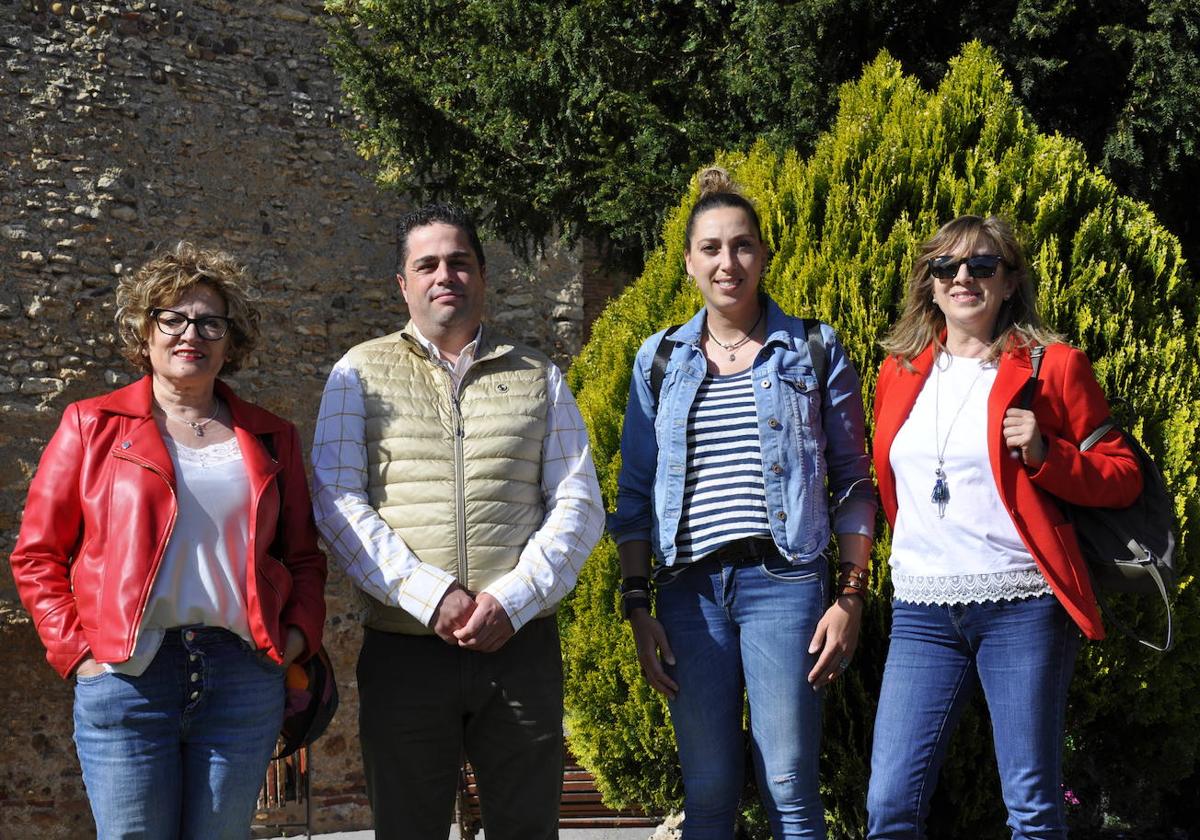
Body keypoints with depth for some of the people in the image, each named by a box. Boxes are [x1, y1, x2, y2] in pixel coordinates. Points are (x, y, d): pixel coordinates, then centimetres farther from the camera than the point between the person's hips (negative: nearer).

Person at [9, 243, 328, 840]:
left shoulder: (270, 438, 15)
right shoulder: (92, 426, 7)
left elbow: (303, 556, 19)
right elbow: (36, 555, 6)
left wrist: (298, 635, 2)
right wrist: (75, 649, -4)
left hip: (244, 677, 3)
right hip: (126, 674, -2)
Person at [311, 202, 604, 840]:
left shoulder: (537, 377, 13)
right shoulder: (361, 373, 9)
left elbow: (579, 504, 6)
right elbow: (336, 501, -2)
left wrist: (511, 600, -10)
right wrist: (430, 595, -14)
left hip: (520, 644, 1)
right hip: (402, 649, -1)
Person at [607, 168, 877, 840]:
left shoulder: (815, 351, 5)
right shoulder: (660, 361, 11)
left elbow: (853, 484, 5)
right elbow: (635, 494, 12)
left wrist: (852, 598, -4)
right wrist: (638, 606, 4)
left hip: (783, 579, -2)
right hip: (689, 585, 2)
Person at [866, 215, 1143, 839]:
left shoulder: (1053, 367, 1)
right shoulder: (900, 370, 13)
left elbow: (1123, 478, 3)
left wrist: (1045, 455, -13)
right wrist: (903, 560, 13)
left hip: (1022, 607, -3)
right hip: (923, 612, 4)